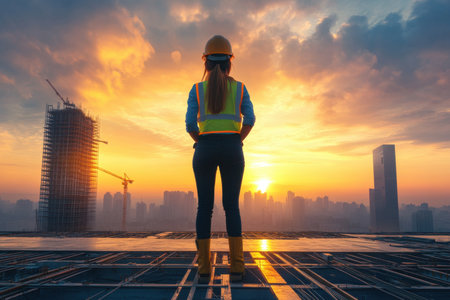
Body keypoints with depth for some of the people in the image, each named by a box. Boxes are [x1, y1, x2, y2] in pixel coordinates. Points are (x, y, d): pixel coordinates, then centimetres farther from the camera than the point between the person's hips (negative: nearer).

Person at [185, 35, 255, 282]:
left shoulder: (197, 89, 4)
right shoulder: (239, 88, 7)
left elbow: (190, 124, -5)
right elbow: (249, 119, -5)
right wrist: (236, 142, 8)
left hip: (205, 150, 0)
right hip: (232, 150, 0)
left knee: (205, 206, 4)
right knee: (232, 206, 3)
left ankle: (204, 270, 2)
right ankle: (236, 268, -1)